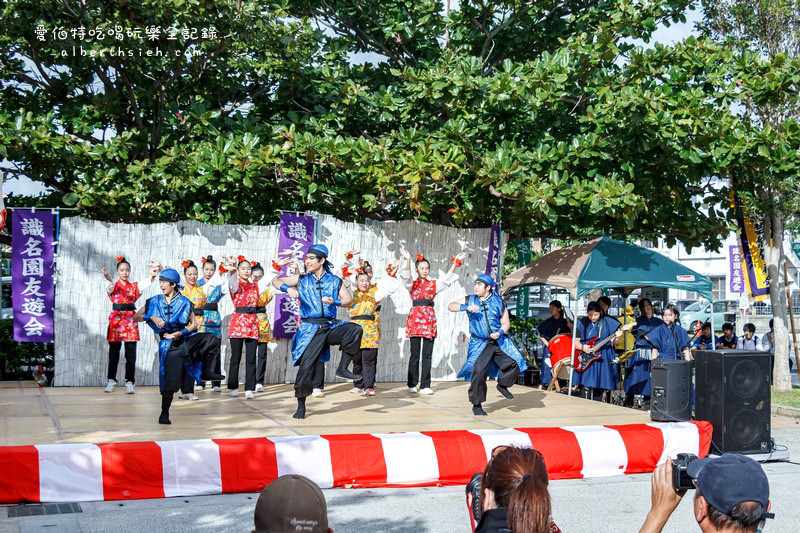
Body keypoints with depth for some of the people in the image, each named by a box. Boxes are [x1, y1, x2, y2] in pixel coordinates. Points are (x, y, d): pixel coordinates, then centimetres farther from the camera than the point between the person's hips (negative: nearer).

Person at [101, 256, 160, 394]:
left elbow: (151, 279, 2)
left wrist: (158, 267, -18)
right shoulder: (113, 286, 6)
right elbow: (111, 284, -19)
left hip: (130, 321, 1)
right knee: (113, 353, 4)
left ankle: (130, 382, 2)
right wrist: (108, 278, -43)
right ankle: (111, 380, 15)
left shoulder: (135, 286, 12)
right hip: (116, 319, -1)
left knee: (131, 354, -3)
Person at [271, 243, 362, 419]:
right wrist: (288, 289, -10)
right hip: (310, 328, -1)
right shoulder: (301, 279, 9)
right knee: (306, 366, -8)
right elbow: (276, 281, 11)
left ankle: (342, 368, -14)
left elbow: (349, 301, 7)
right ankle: (301, 406, 10)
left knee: (355, 330, -26)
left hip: (330, 326, 1)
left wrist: (334, 301, -12)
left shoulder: (335, 281, 9)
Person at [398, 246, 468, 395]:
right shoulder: (412, 284, 8)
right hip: (415, 318, -2)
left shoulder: (434, 284, 16)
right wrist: (408, 260, -26)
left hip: (429, 319, 2)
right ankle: (412, 385, 8)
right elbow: (406, 276, -11)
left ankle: (425, 386, 3)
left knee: (428, 354, 0)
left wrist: (456, 262, -4)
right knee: (415, 354, -1)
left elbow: (447, 277, 5)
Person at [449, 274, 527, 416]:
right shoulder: (470, 300, 7)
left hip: (499, 341, 1)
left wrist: (500, 332, -13)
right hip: (480, 343, -1)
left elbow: (506, 322, 8)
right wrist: (466, 307, -14)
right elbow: (451, 306, 3)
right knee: (479, 371, -14)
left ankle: (502, 385, 16)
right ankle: (476, 405, 1)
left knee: (515, 362, -13)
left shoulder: (498, 302, 4)